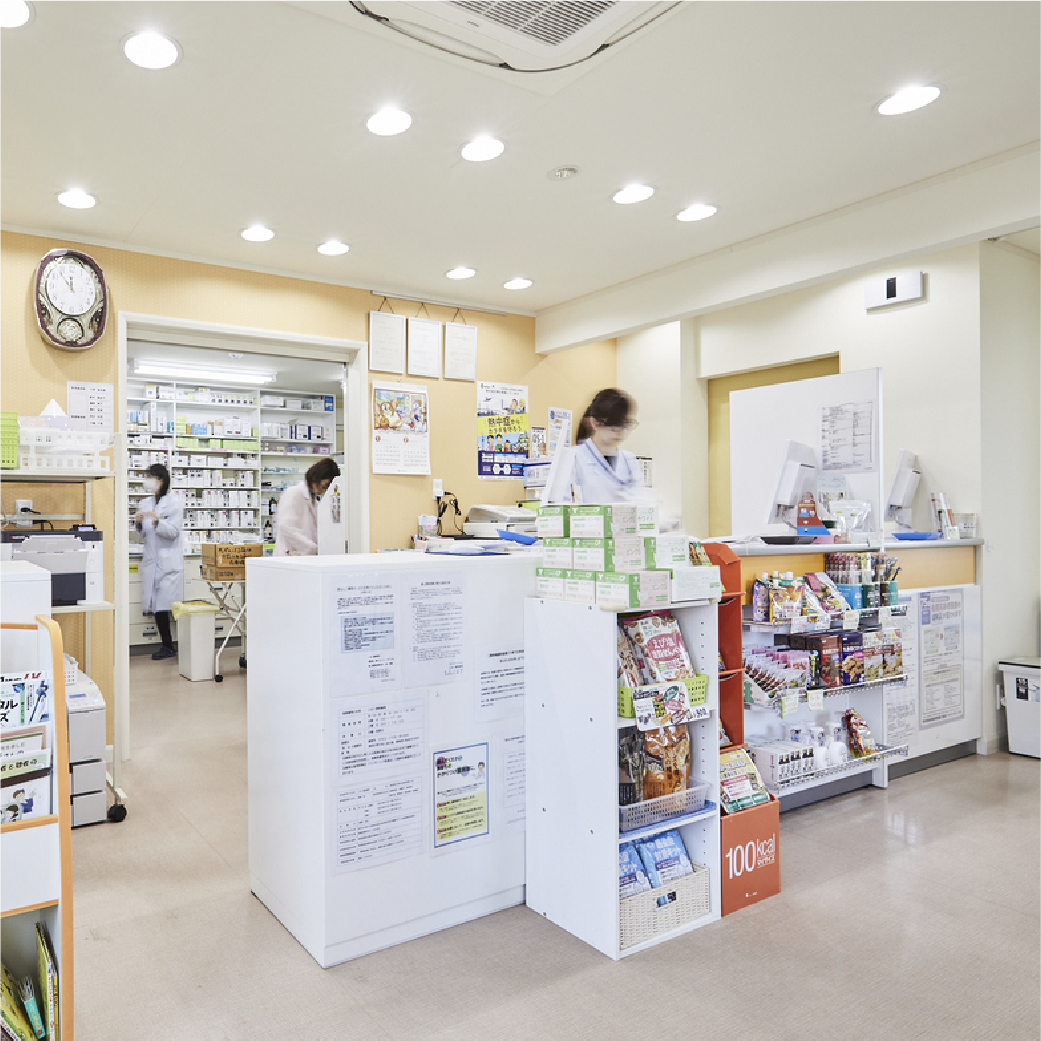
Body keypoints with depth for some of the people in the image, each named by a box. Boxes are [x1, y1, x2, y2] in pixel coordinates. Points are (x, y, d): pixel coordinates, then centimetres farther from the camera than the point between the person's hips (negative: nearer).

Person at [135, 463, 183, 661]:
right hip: (151, 560, 6)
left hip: (169, 560, -6)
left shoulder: (174, 503, -4)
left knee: (165, 605, -9)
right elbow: (143, 534, 17)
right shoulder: (144, 504, 13)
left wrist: (157, 520, -25)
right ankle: (167, 646, 12)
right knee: (156, 606, 5)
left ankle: (169, 647, 1)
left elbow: (173, 531, -11)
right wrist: (138, 523, -3)